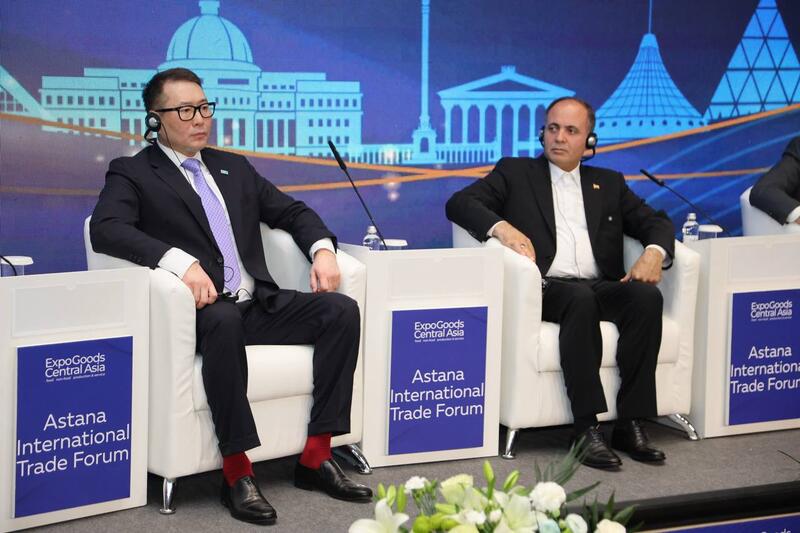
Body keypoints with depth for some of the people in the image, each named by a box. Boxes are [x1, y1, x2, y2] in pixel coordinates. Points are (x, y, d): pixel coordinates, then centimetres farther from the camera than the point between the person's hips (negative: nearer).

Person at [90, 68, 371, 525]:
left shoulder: (234, 168, 23)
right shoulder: (133, 174, 5)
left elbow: (293, 212, 25)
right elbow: (106, 229, -14)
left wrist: (322, 248, 2)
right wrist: (179, 260, -28)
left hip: (259, 305, 6)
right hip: (203, 311, -6)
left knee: (341, 310, -17)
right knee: (224, 321, -39)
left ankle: (317, 456, -14)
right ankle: (237, 471, -31)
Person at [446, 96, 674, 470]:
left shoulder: (609, 183, 26)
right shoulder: (514, 173, 17)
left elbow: (656, 222, 20)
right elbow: (459, 203, 4)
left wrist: (654, 253, -4)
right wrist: (501, 226, -16)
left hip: (602, 287, 4)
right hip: (546, 289, -3)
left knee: (646, 295, -28)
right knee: (580, 298, -37)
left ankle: (630, 423, -27)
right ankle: (586, 428, -36)